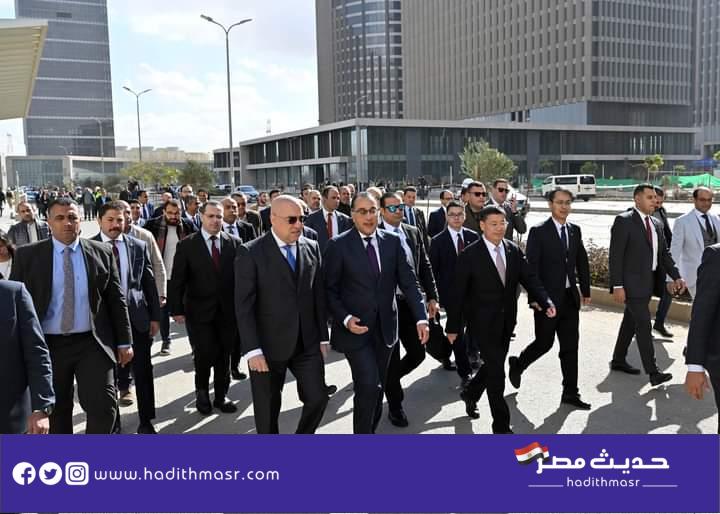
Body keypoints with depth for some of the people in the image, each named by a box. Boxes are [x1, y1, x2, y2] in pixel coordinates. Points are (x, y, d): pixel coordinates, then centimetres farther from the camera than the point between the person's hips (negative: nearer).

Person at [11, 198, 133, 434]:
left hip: (92, 344, 0)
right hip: (48, 346, 1)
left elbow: (116, 300, 5)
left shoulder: (101, 253, 3)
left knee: (103, 407, -5)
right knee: (56, 413, 12)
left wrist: (124, 342, 3)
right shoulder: (27, 255, 1)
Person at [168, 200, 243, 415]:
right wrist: (177, 310, -6)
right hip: (200, 312, -2)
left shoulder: (234, 243, 4)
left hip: (227, 311, 2)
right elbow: (177, 280, -2)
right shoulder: (187, 245, -2)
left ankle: (221, 397, 26)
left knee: (224, 356, 9)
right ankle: (202, 391, 22)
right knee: (206, 353, -6)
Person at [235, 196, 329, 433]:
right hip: (268, 346, -3)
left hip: (307, 343, 4)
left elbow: (319, 296, 8)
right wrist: (252, 350, -17)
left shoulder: (312, 248, 5)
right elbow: (244, 306, -12)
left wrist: (323, 337, 7)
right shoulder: (250, 253, -9)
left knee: (318, 398, 2)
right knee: (267, 410, 10)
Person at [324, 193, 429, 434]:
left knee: (378, 388, 13)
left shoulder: (392, 241, 3)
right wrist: (345, 319, -17)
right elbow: (329, 289, -4)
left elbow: (408, 282, 1)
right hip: (354, 328, -4)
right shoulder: (339, 245, -6)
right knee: (368, 386, -13)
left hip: (385, 327, 4)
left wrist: (421, 317, -9)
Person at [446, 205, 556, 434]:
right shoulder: (469, 255, -13)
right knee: (496, 371, -4)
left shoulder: (514, 250, 2)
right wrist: (453, 326, -10)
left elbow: (529, 278, -3)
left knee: (494, 365, 19)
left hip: (506, 321, 6)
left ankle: (470, 394, 46)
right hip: (483, 321, -6)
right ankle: (501, 425, 8)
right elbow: (458, 293, -11)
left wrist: (545, 302, -21)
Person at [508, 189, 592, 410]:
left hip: (570, 297, 5)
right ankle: (517, 364, 31)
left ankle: (570, 393, 15)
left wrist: (586, 290, 11)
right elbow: (531, 266, -12)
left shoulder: (575, 230, 10)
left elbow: (582, 262, 15)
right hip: (547, 298, -5)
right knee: (544, 343, 3)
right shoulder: (538, 231, -9)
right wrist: (534, 297, -17)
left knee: (570, 346, 7)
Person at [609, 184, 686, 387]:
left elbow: (664, 254, 13)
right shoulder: (624, 221, -11)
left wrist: (676, 277, -2)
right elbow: (616, 255, -15)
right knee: (644, 325, -9)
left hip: (648, 282, 8)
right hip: (632, 283, -8)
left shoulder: (656, 224, 12)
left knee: (631, 322, 16)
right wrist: (617, 286, -19)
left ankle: (618, 361, 29)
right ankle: (653, 372, -7)